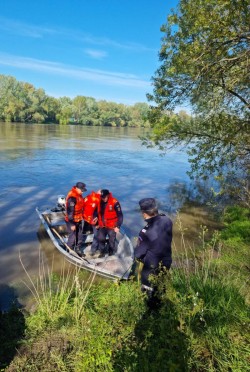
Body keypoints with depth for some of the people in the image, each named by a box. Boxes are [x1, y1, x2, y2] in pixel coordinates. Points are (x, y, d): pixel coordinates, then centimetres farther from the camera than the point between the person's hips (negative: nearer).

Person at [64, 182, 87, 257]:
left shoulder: (79, 195, 4)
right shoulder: (72, 197, -25)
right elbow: (70, 211, -25)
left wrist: (81, 217, 22)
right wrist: (72, 224, -22)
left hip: (78, 220, 9)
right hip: (72, 221, -9)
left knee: (80, 236, 17)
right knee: (72, 237, 1)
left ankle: (78, 250, 34)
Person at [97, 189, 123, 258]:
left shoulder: (114, 202, -20)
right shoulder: (100, 202, -4)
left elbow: (120, 215, -17)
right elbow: (98, 212, 10)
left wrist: (118, 226, -18)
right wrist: (97, 223, 12)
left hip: (112, 226, -4)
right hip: (102, 225, 5)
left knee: (111, 240, 10)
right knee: (100, 239, 10)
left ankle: (111, 254, 30)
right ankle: (102, 253, 31)